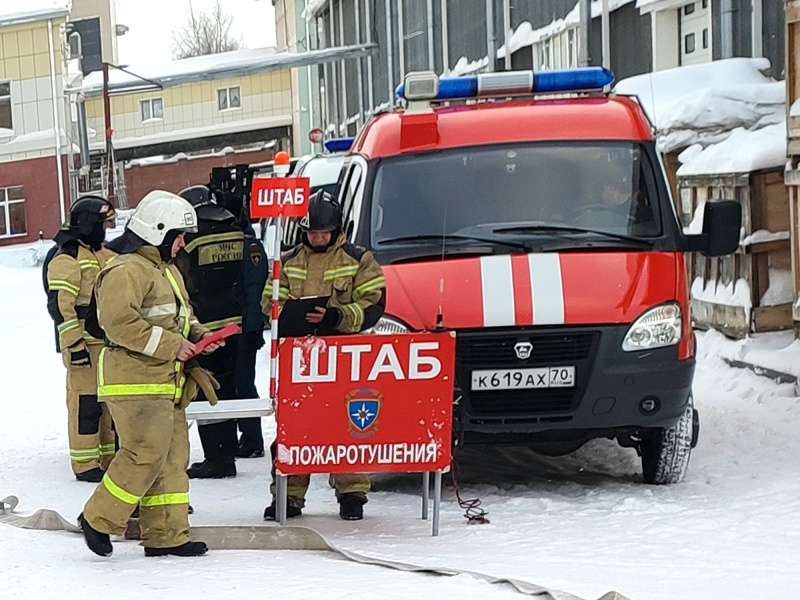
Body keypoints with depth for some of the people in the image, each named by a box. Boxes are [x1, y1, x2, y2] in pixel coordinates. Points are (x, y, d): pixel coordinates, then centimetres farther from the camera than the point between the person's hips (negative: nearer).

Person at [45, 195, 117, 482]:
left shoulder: (106, 256, 18)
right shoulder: (66, 259, -10)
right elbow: (60, 305, -16)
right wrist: (74, 344, -20)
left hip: (110, 343, 9)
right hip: (83, 344, -9)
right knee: (86, 401, -7)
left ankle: (110, 457, 22)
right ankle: (85, 464, -2)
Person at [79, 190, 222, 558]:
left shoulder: (167, 270, 21)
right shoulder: (126, 270, -13)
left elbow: (180, 318, 31)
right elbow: (117, 321, -24)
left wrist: (197, 335, 8)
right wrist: (170, 345, -21)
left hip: (165, 383, 10)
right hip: (135, 382, -10)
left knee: (173, 455, 8)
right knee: (146, 454, -13)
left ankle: (166, 534, 13)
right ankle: (99, 520, 0)